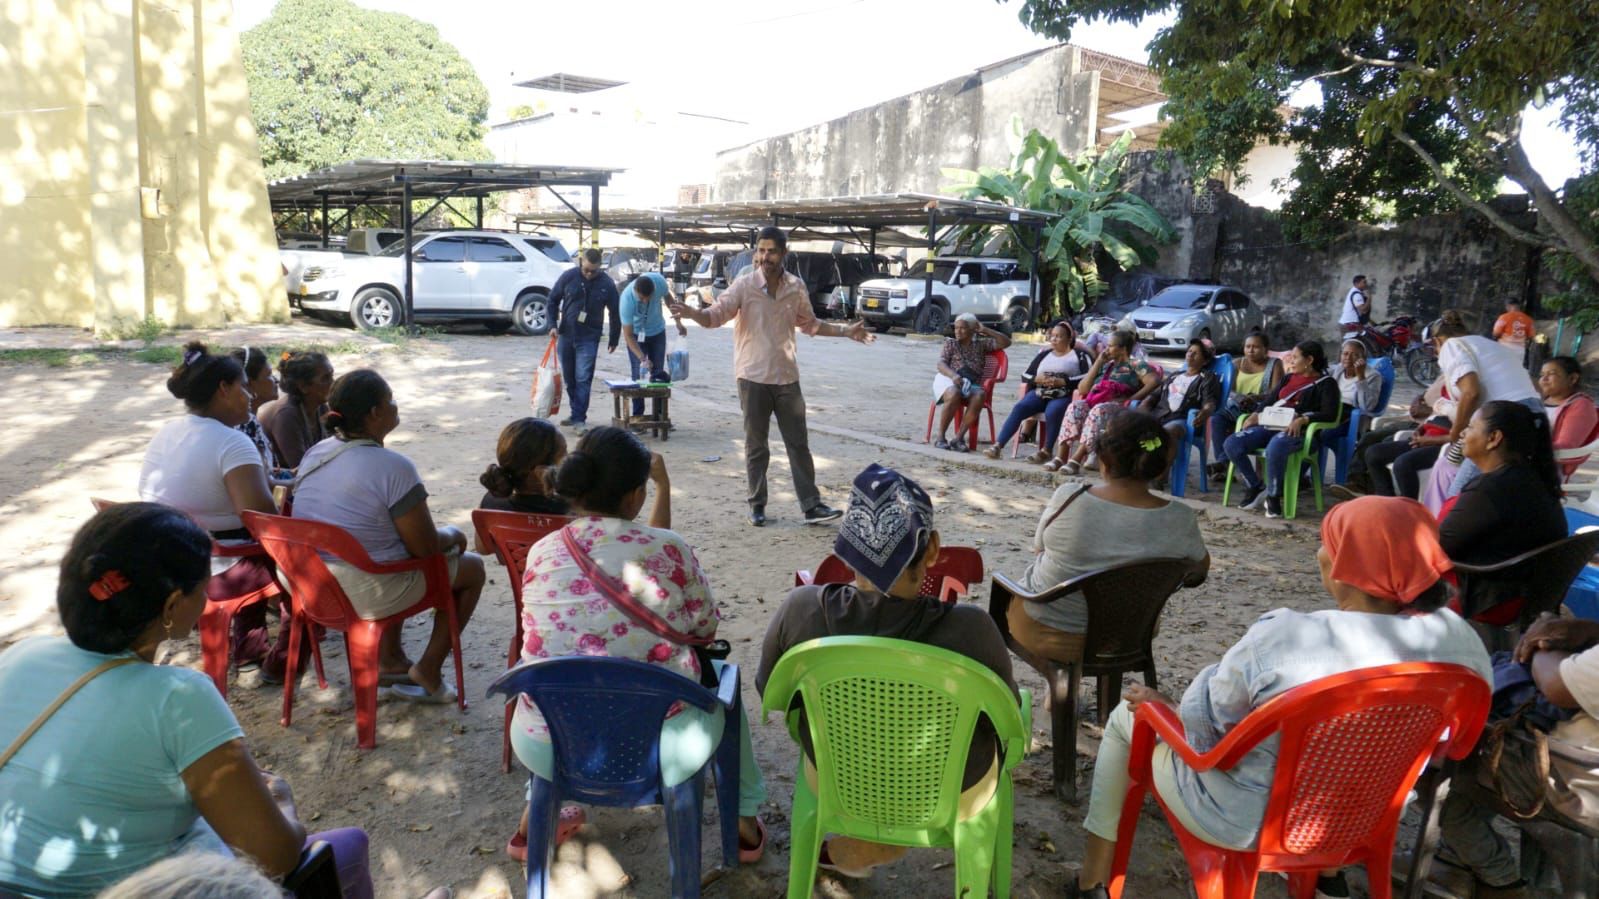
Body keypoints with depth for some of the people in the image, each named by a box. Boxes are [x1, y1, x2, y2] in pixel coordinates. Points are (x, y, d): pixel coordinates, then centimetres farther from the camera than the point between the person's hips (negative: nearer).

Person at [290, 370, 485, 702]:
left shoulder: (314, 455, 2)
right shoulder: (393, 467, -23)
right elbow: (426, 547, -19)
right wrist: (454, 535, 3)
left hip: (311, 586, 8)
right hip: (368, 596, -8)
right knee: (472, 566, 12)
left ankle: (390, 661, 35)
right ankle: (428, 671, 15)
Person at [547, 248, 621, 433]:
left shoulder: (607, 284, -8)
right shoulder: (568, 276, -6)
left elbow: (615, 313, 2)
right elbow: (553, 299, 6)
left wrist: (614, 340, 6)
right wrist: (553, 324, -4)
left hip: (589, 338, -3)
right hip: (565, 335, 3)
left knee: (583, 379, -9)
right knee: (569, 378, 12)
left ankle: (579, 419, -7)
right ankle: (575, 412, 26)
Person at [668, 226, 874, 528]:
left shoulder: (796, 287, 3)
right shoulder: (744, 285, -7)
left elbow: (809, 324, 18)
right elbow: (716, 315, -15)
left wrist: (846, 331, 15)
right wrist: (693, 313, -36)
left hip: (787, 378, 3)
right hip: (753, 377, -3)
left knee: (799, 444, 5)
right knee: (756, 446, 7)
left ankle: (811, 506, 10)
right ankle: (757, 505, 18)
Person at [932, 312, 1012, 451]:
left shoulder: (981, 344, 19)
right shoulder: (951, 343, 15)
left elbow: (1006, 342, 13)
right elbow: (941, 364, 1)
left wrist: (986, 330, 7)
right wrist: (953, 375, -20)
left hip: (971, 384, 2)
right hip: (949, 379, -2)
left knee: (979, 397, -35)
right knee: (954, 395, -39)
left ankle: (959, 437, -30)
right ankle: (941, 436, -28)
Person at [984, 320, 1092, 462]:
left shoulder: (1079, 354, 7)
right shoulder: (1044, 353, 21)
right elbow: (1025, 375, 20)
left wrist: (1062, 382, -16)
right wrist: (1037, 379, -3)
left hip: (1064, 396, -4)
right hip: (1039, 393, 4)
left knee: (1052, 412, -36)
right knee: (1019, 407, -22)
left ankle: (1045, 451, -21)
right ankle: (997, 446, -27)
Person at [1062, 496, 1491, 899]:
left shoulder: (1284, 637, -31)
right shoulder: (1464, 641, -17)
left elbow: (1204, 725, -18)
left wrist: (1165, 706, 3)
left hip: (1247, 820, -5)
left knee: (1125, 716, 17)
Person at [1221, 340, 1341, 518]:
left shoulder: (1325, 383, 6)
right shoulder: (1289, 378, 26)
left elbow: (1330, 414, -7)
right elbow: (1270, 401, 25)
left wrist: (1302, 420, -24)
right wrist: (1255, 415, 2)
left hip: (1295, 430, -7)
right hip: (1271, 425, 7)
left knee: (1274, 449, -42)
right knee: (1231, 444, -18)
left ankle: (1273, 496, -20)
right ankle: (1256, 486, -1)